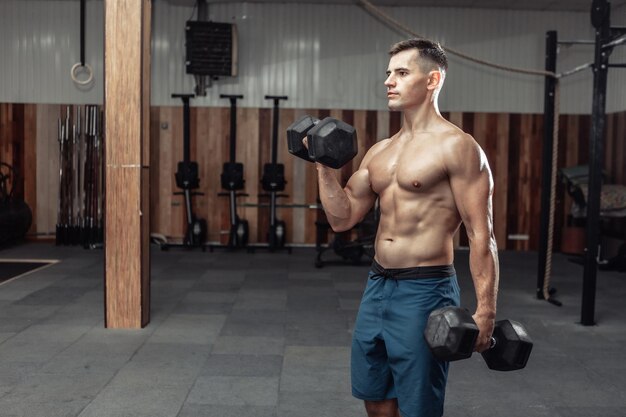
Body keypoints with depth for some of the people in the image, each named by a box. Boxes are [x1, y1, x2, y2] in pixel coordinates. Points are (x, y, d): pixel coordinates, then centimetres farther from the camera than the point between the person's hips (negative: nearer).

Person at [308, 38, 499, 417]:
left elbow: (481, 234, -13)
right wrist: (324, 164, 3)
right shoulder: (380, 151, 11)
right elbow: (343, 218, 12)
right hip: (377, 287, 7)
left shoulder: (457, 146, -10)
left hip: (424, 292, -7)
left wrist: (485, 310, -19)